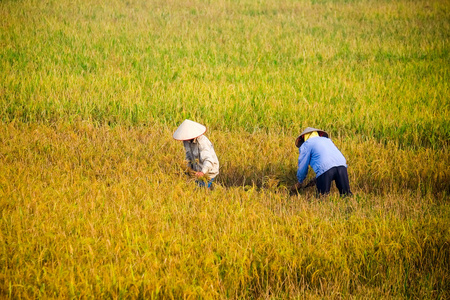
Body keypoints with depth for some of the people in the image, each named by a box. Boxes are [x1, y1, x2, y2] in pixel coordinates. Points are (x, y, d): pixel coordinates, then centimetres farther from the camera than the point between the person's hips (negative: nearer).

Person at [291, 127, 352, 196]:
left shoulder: (306, 144, 18)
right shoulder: (327, 140, 35)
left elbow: (302, 166, 16)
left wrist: (299, 182, 33)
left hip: (325, 168, -5)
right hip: (341, 165, 5)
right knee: (346, 195, 4)